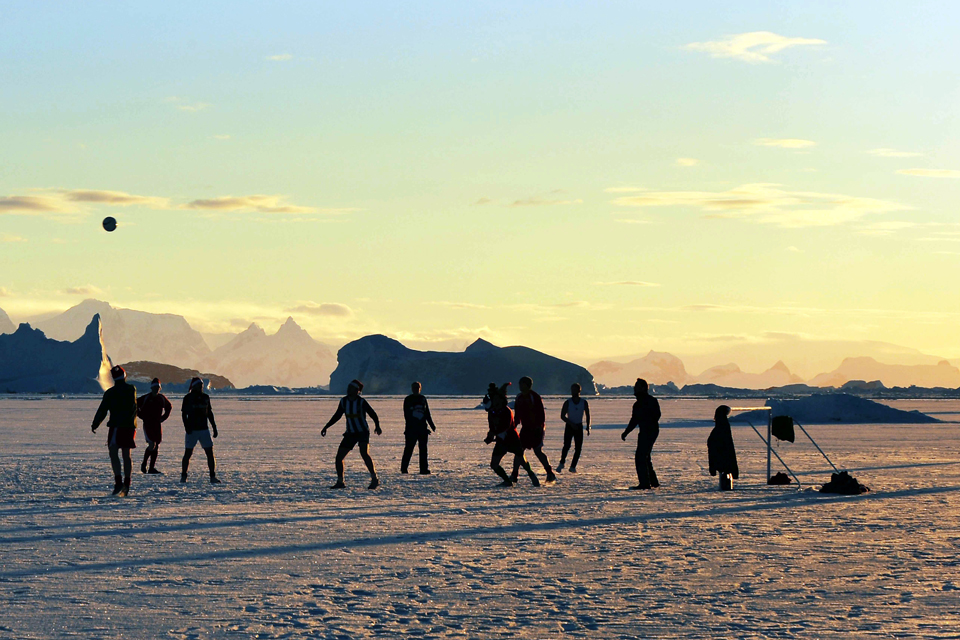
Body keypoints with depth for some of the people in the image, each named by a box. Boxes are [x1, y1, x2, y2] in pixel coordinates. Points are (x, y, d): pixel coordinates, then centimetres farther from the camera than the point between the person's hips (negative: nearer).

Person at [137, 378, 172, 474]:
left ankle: (152, 468, 8)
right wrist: (141, 416, -2)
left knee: (156, 447, 3)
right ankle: (144, 464, 4)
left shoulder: (162, 398, 7)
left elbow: (169, 407, 24)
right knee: (152, 445, -15)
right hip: (148, 424, -5)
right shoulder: (145, 398, -7)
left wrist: (163, 417, 13)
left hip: (157, 425, 5)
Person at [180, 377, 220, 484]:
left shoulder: (205, 397, 9)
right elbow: (184, 414, -2)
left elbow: (209, 413, 15)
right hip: (192, 430, -3)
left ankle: (213, 477, 1)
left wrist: (214, 428, 12)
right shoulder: (188, 398, -2)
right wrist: (187, 427, -16)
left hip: (204, 429, 3)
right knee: (187, 454, 1)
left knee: (210, 453, -3)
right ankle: (183, 477, 12)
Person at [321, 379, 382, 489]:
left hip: (362, 432, -6)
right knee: (339, 457, -1)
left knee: (364, 453, -28)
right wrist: (326, 427, 14)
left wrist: (377, 426, -27)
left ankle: (374, 479, -22)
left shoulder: (361, 402, -11)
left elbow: (373, 415, -10)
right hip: (350, 434, 6)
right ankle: (340, 482, 14)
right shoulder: (343, 401, 4)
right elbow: (337, 416, 16)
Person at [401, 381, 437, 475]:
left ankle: (424, 469, 3)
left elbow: (427, 414, 18)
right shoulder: (408, 400, 1)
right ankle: (403, 468, 4)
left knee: (423, 449, 1)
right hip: (411, 428, -4)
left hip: (423, 428, 4)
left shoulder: (422, 399, 13)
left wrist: (432, 425, 15)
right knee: (409, 449, -4)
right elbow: (406, 415, -5)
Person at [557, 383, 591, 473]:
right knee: (566, 446, -17)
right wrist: (571, 424, -17)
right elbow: (562, 416, -6)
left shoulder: (584, 402, -1)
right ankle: (561, 463, -2)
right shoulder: (567, 402, -5)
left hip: (579, 427, 2)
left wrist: (588, 427, 0)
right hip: (569, 426, -2)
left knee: (578, 448, -4)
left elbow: (587, 415, 9)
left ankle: (573, 467, 3)